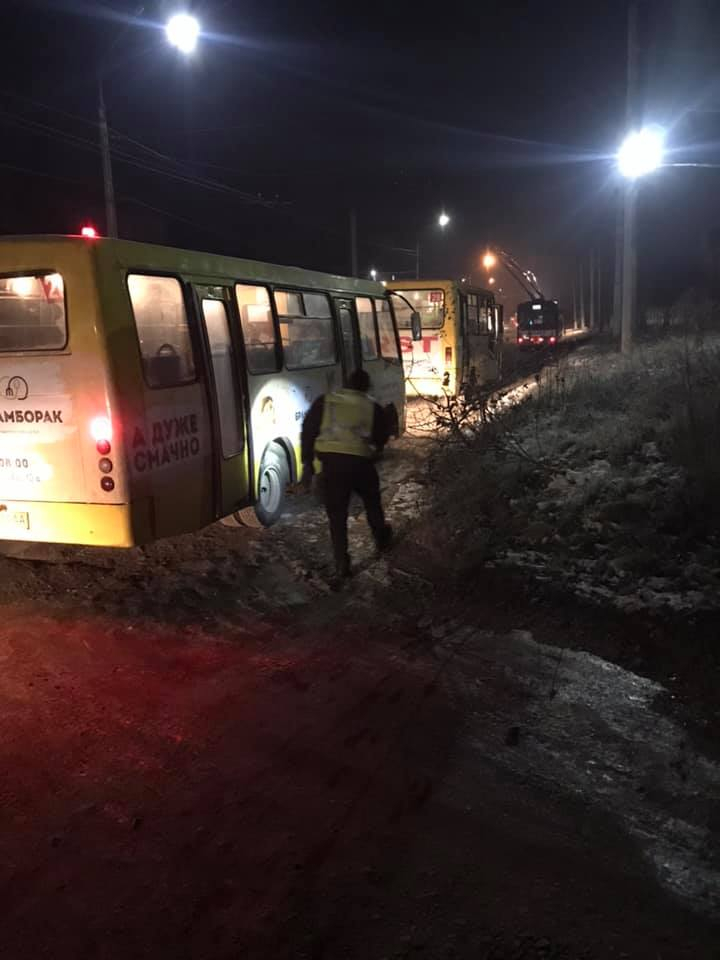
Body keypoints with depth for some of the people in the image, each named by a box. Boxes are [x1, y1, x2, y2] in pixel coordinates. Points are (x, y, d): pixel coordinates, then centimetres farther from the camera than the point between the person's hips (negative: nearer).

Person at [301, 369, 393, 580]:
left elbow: (308, 431, 7)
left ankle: (341, 564, 7)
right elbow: (382, 436, 11)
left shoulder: (325, 401, 11)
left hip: (331, 460, 0)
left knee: (336, 514, 10)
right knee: (372, 502, 27)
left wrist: (307, 464, 9)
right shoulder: (372, 407, 9)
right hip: (360, 461, 0)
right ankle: (381, 539, 47)